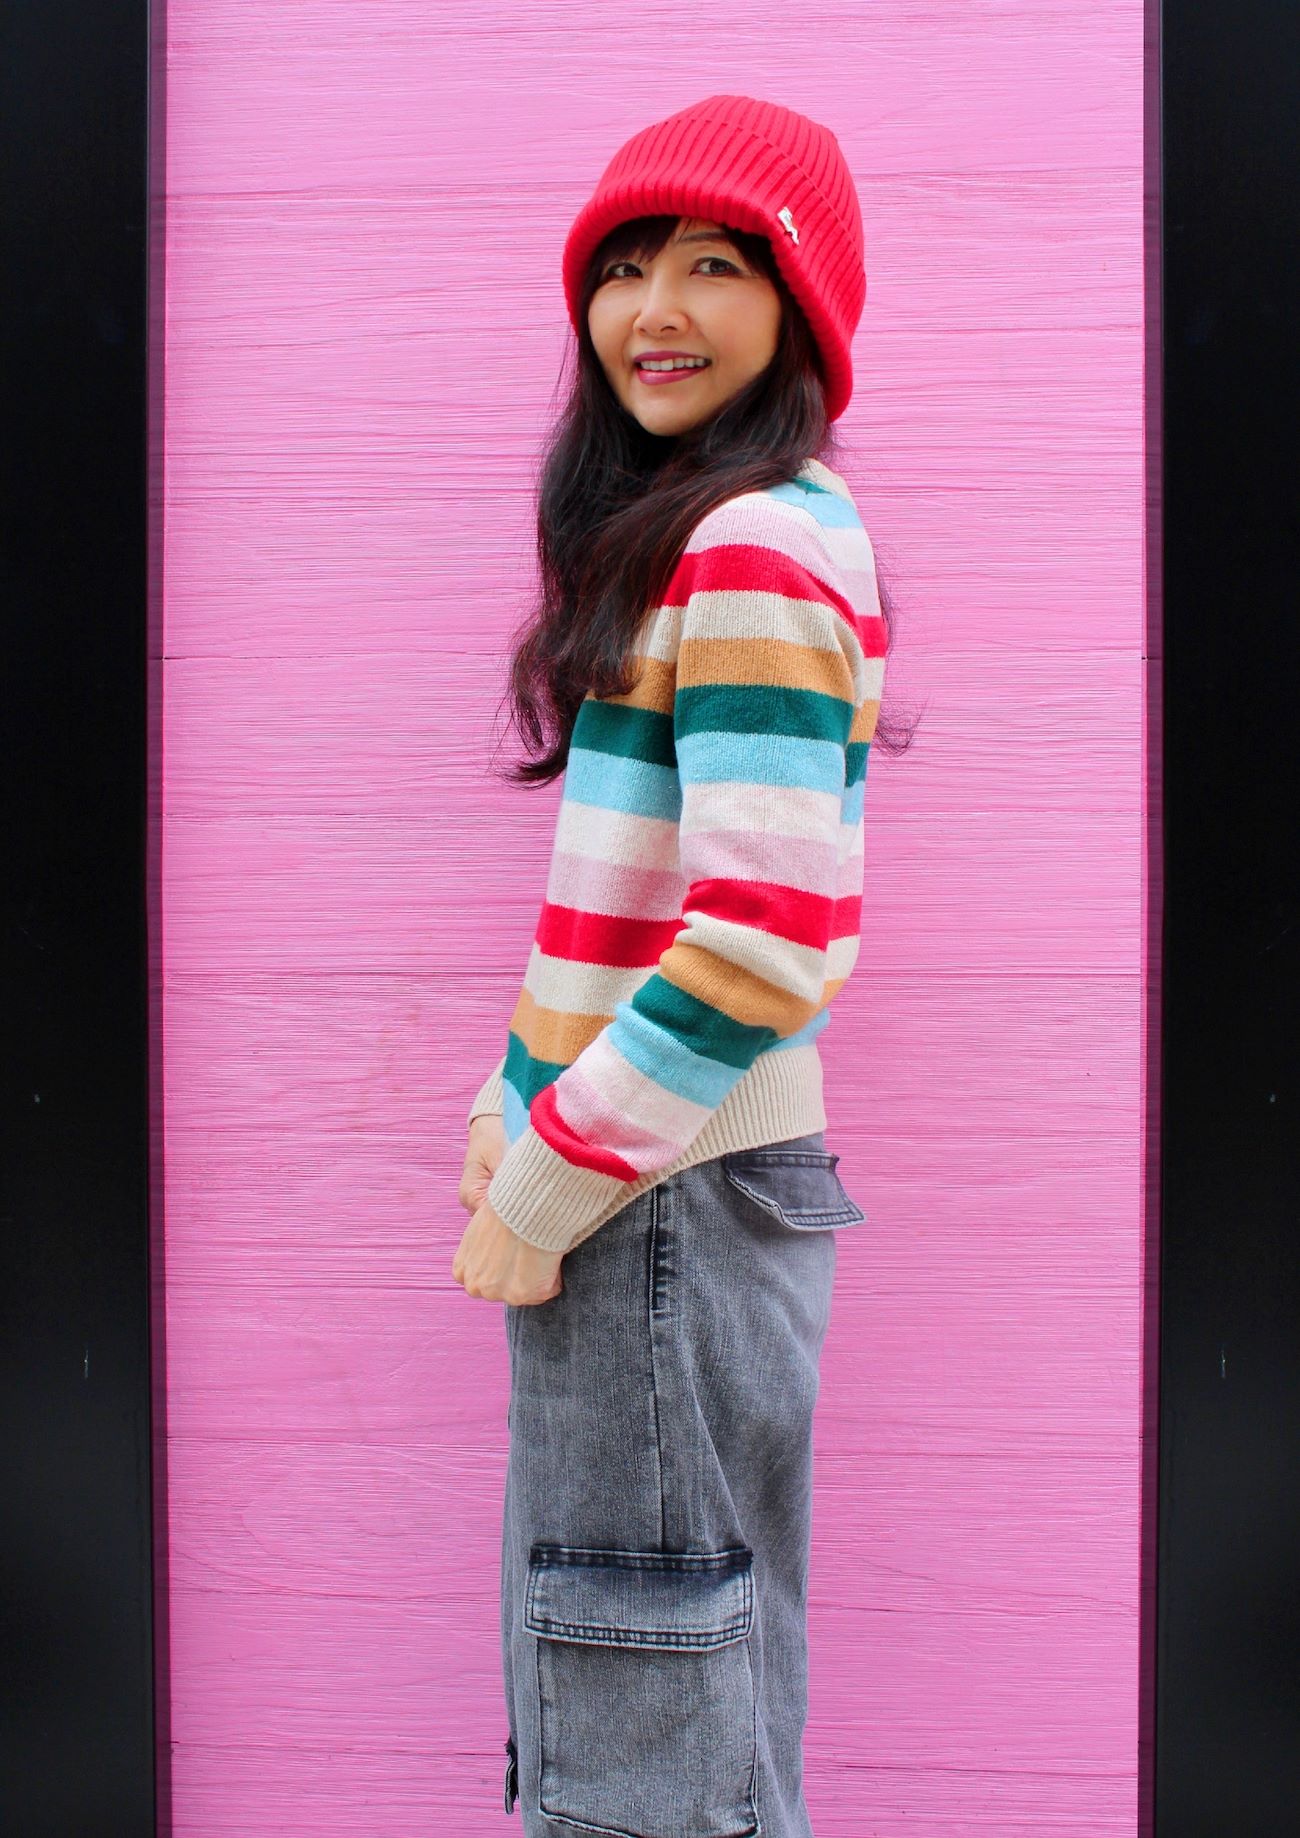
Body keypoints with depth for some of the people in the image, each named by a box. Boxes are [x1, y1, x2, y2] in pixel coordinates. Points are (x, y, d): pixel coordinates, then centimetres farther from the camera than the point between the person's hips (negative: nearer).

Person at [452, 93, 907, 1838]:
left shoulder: (756, 549, -17)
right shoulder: (701, 530, 14)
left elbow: (762, 940, -24)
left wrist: (546, 1192, -16)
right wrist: (522, 1105, 12)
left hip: (671, 1199, -9)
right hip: (650, 1181, 9)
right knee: (691, 1692, 22)